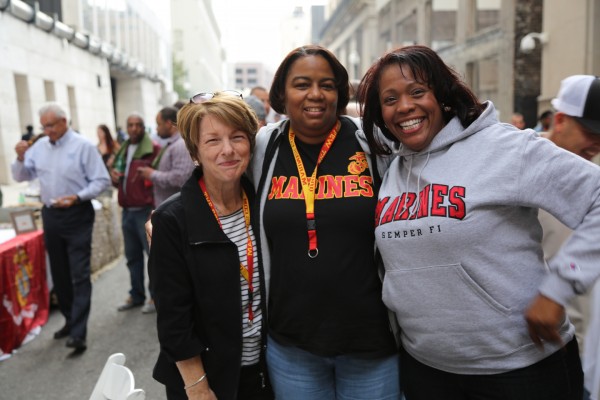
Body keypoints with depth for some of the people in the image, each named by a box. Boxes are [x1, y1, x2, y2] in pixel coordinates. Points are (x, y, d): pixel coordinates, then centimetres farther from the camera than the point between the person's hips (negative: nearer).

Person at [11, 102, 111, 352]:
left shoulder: (83, 146, -8)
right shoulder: (39, 146, 8)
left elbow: (102, 180, -9)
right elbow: (21, 177, 13)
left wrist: (77, 197, -21)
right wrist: (20, 158, -6)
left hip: (77, 216, -6)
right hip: (51, 216, 6)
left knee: (79, 275, -7)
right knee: (59, 274, 14)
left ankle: (78, 333, -6)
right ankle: (71, 320, 29)